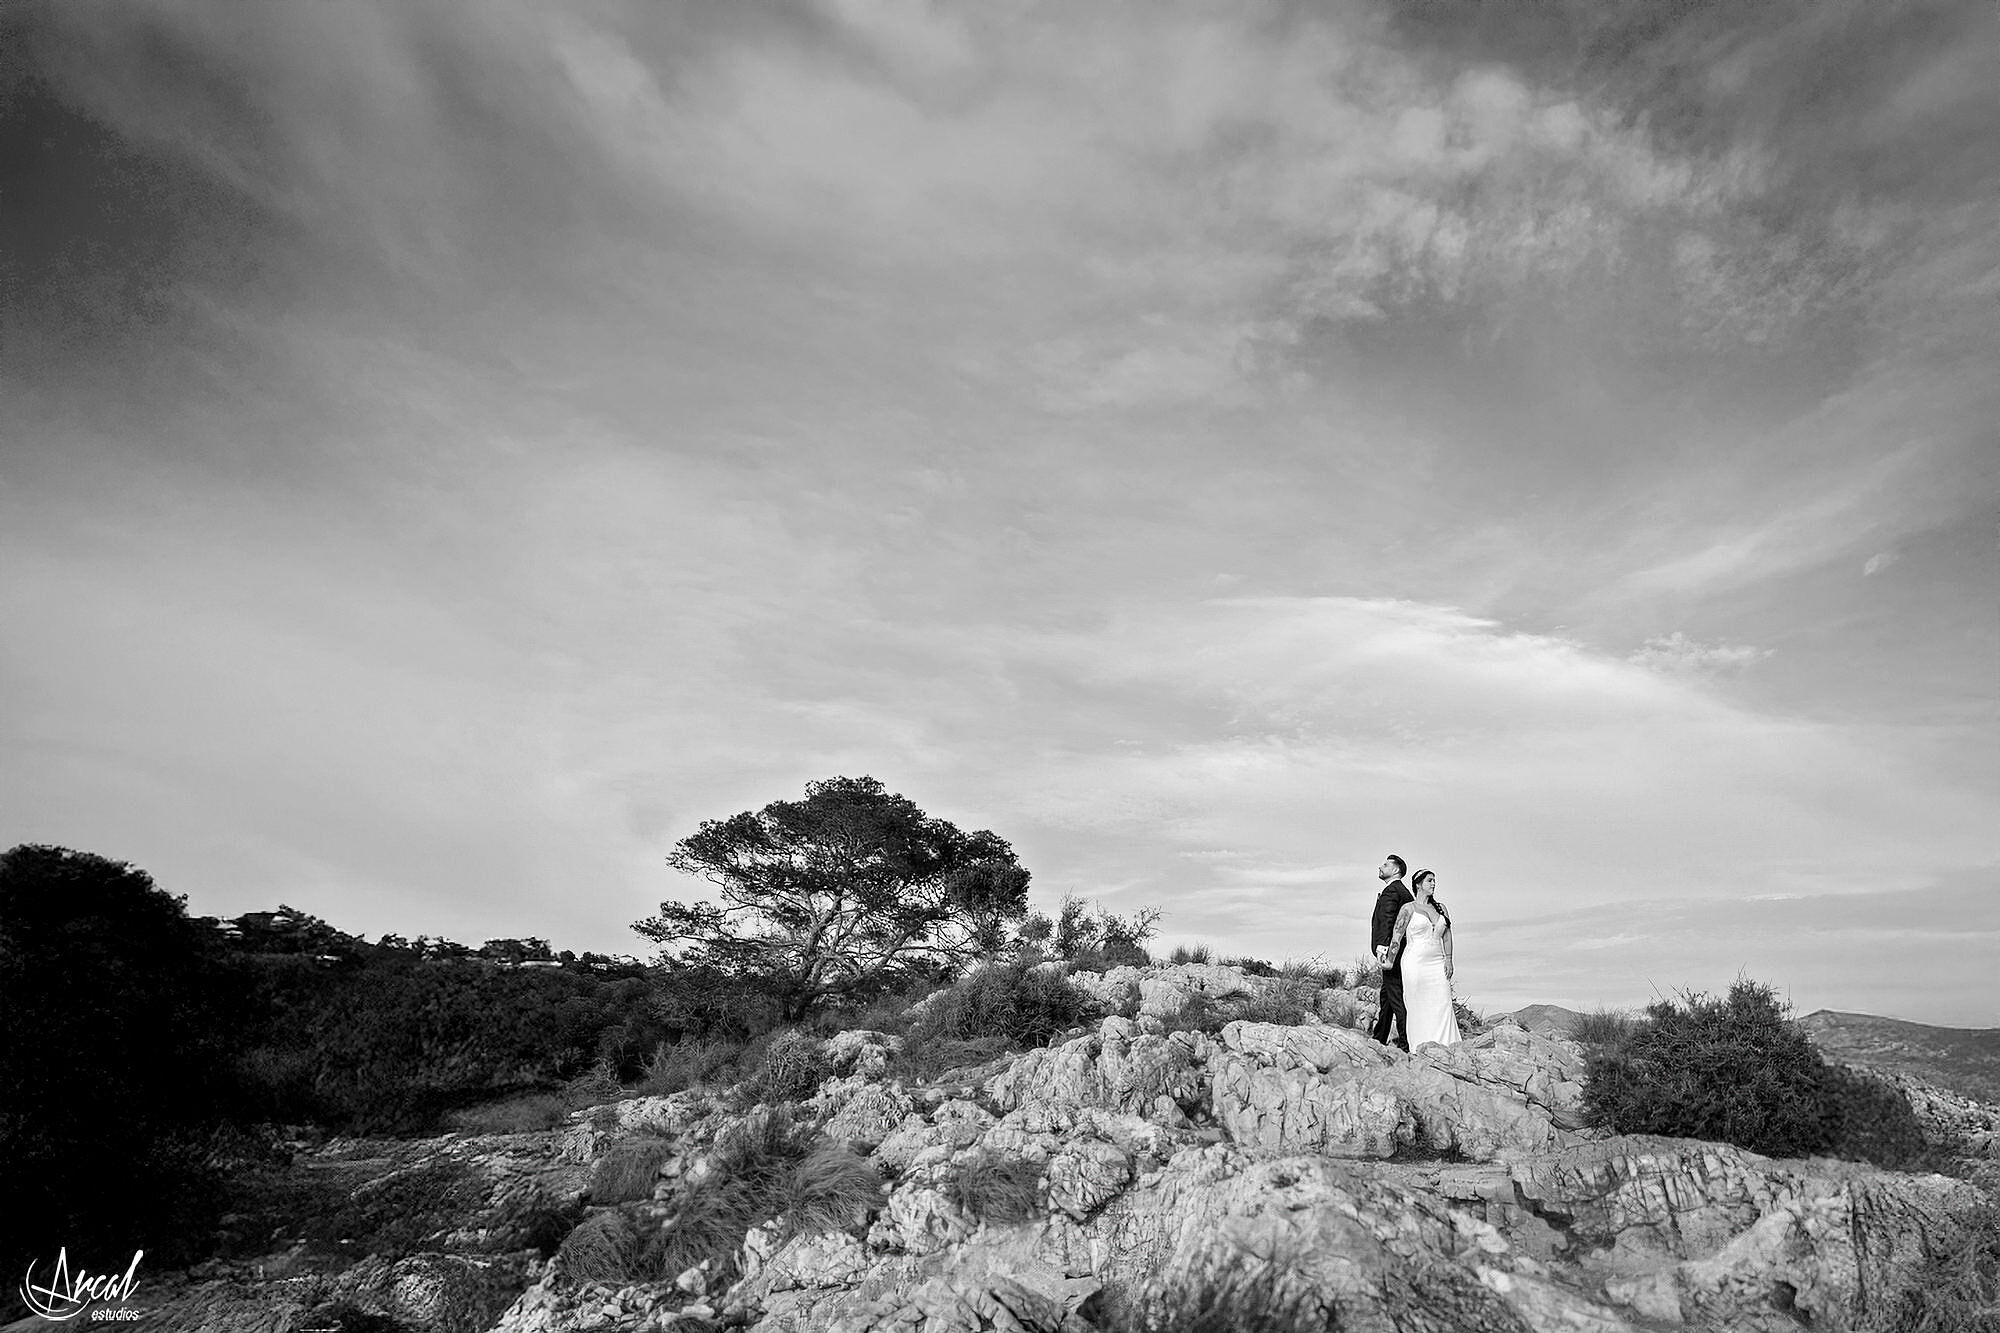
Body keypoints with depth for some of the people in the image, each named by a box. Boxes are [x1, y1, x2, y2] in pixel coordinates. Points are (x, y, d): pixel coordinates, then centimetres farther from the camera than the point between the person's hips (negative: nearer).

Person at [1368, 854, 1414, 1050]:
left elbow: (1387, 920, -24)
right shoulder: (1404, 892, 19)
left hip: (1390, 952, -10)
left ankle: (1406, 1042, -6)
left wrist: (1382, 947, -32)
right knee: (1386, 996, 16)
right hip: (1397, 953, 10)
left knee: (1396, 998, -7)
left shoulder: (1391, 891, -12)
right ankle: (1379, 1039, 24)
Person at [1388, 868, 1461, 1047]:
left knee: (1442, 1004, -3)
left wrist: (1448, 959, 3)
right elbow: (1396, 937, 0)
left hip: (1437, 963, 4)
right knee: (1418, 1007, -2)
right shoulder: (1409, 908, 0)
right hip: (1415, 963, -4)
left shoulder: (1441, 908, 14)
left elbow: (1447, 936, 14)